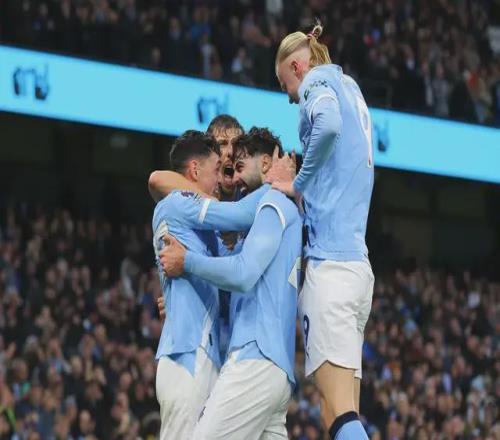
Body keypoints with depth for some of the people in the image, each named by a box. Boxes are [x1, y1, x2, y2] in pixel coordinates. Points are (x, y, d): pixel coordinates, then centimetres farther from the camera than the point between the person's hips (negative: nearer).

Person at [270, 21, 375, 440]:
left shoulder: (318, 80, 1)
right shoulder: (350, 88, 25)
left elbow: (328, 123, -23)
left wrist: (299, 183, -10)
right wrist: (297, 185, 17)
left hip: (329, 262, -9)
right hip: (359, 264, 9)